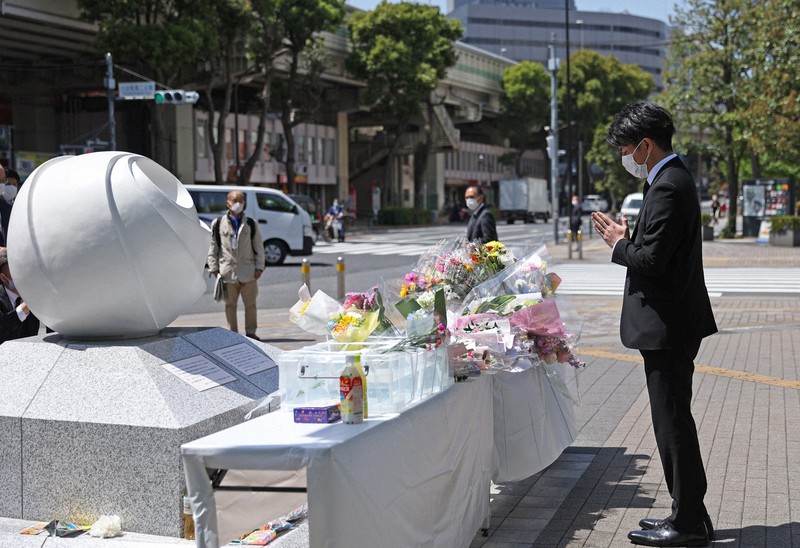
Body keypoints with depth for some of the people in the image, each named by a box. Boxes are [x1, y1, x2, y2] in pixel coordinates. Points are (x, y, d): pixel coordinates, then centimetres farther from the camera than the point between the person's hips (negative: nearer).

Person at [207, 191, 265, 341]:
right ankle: (232, 333, 12)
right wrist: (214, 267, 2)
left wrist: (259, 267, 1)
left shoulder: (250, 224, 7)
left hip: (248, 271, 1)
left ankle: (251, 332, 13)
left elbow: (259, 247, 8)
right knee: (230, 304, 4)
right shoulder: (218, 224, 4)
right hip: (228, 271, -1)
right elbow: (213, 247, 7)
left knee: (250, 304, 3)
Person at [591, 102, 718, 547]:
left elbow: (652, 260, -24)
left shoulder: (667, 187, -19)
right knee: (674, 421, 16)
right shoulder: (675, 179, 14)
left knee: (673, 422, -2)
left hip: (667, 326, -11)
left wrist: (619, 243, -8)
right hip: (675, 323, 11)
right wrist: (629, 240, 8)